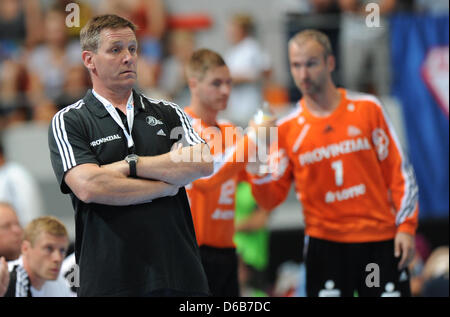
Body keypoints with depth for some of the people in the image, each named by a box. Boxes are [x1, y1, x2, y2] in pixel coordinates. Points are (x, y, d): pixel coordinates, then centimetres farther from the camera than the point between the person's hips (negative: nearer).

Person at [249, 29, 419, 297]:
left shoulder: (367, 108, 2)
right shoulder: (287, 128, 3)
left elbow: (399, 171, 5)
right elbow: (271, 198, 3)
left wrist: (406, 226, -3)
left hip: (380, 239, 0)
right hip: (325, 242, 0)